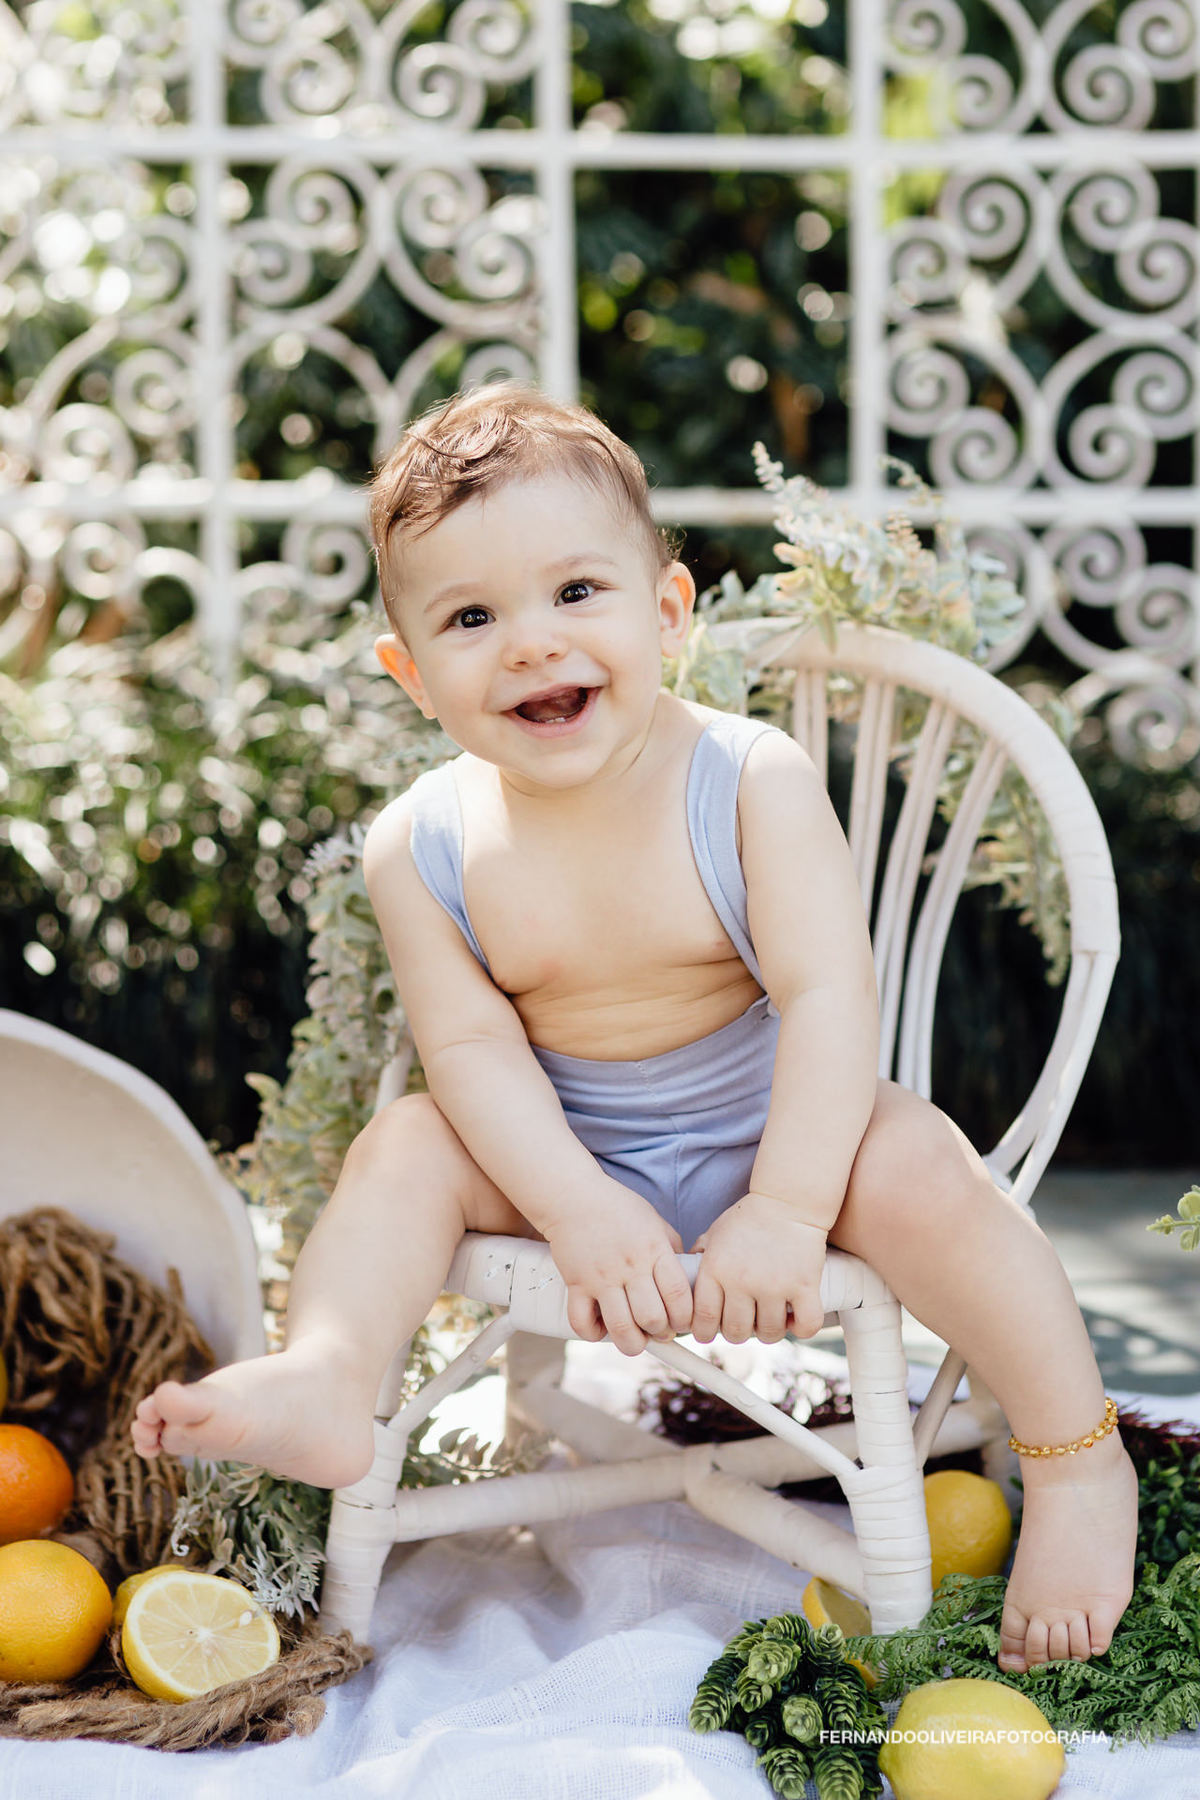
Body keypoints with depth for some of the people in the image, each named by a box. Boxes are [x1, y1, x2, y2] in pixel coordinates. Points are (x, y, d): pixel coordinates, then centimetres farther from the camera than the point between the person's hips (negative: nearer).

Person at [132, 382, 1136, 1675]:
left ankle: (1077, 1461, -16)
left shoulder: (749, 780, -18)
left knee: (914, 1166, -28)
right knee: (407, 1143, -16)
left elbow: (828, 994, -24)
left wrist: (785, 1209, -34)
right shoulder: (422, 845, -11)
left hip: (770, 1131, -3)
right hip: (568, 1160, 3)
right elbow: (473, 1048, -13)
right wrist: (580, 1211, -29)